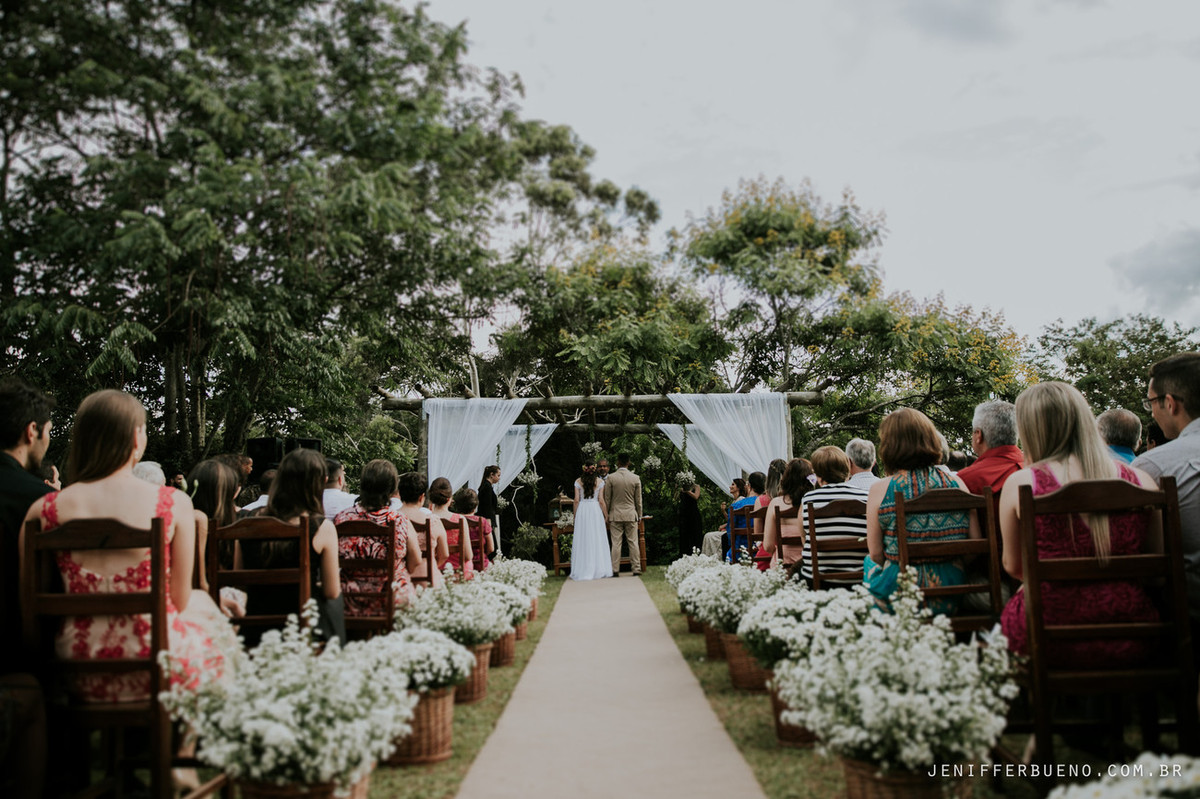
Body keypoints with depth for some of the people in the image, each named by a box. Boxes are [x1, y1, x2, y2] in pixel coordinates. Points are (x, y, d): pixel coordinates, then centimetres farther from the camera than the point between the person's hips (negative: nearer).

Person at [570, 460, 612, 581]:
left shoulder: (578, 481, 2)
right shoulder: (599, 481, 1)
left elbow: (576, 501, 1)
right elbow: (601, 501, -1)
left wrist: (575, 516, 9)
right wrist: (606, 516, 6)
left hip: (582, 511, 0)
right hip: (596, 510, 0)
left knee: (582, 540, 4)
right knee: (597, 540, 4)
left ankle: (583, 571, 5)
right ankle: (598, 570, 5)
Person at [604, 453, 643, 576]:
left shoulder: (610, 478, -6)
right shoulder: (636, 478, -2)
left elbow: (607, 499, -1)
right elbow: (638, 500, 3)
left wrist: (606, 515, 9)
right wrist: (639, 515, 13)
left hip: (615, 515, -1)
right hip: (631, 515, 1)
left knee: (616, 543, 2)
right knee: (633, 542, 5)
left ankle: (615, 571, 3)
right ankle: (636, 570, 6)